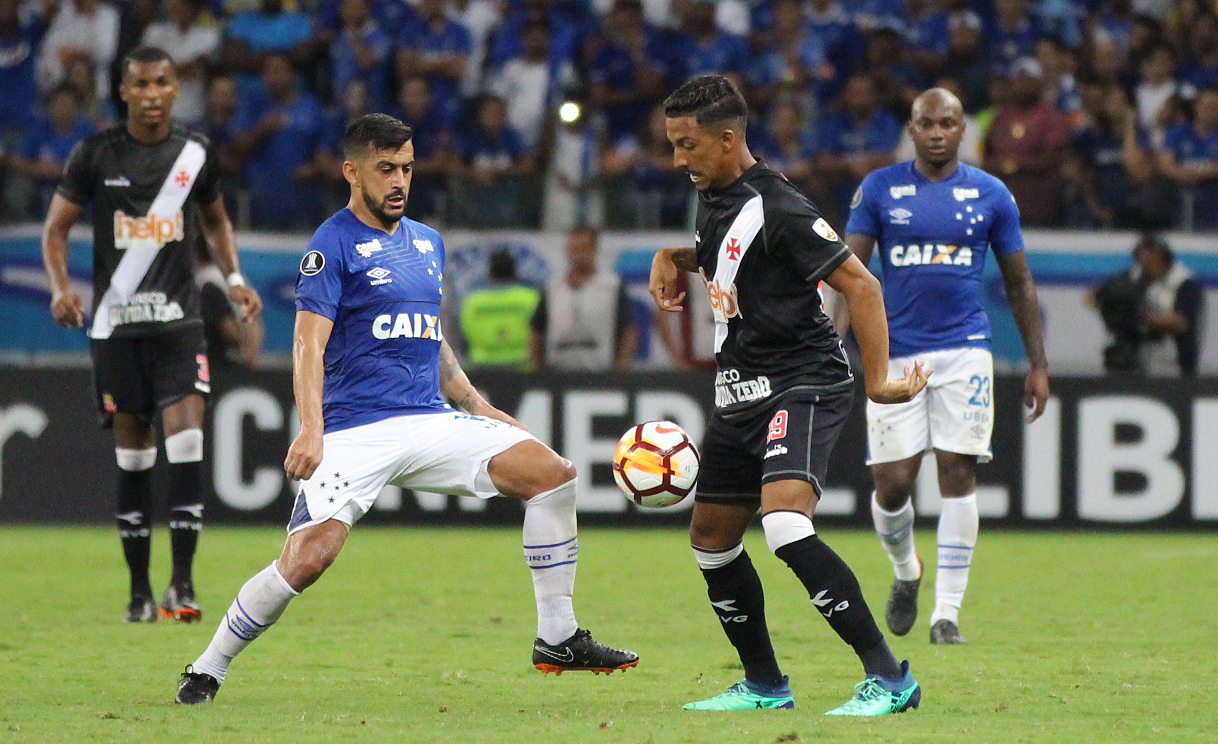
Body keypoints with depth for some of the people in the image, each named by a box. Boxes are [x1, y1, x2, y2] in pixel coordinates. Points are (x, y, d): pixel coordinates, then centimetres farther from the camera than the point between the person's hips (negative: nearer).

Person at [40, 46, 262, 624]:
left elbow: (216, 219, 21)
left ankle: (181, 582, -13)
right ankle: (139, 589, 14)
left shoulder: (195, 154, 5)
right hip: (115, 324, 0)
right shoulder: (95, 154, -1)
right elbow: (56, 228, 4)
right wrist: (60, 288, -13)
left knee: (186, 439, -15)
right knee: (132, 455, 4)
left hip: (178, 320, 1)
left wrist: (234, 279, 6)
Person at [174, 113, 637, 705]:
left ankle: (558, 640, -2)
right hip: (355, 430, -6)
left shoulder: (428, 244, 19)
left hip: (430, 422, 7)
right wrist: (311, 429, -26)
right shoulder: (334, 243, -4)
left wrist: (477, 408, 25)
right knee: (308, 557, -22)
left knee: (552, 473, -9)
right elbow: (310, 342, -13)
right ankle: (206, 671, -3)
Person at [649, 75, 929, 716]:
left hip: (802, 386, -10)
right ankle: (764, 684, 30)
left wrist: (878, 380, -19)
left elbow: (860, 286, -18)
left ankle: (889, 678, -26)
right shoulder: (712, 200, 10)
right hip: (741, 393, 10)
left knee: (785, 524, -28)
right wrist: (670, 262, 12)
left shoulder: (777, 209, -18)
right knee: (711, 537, 14)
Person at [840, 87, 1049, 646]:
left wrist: (1038, 364, 10)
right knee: (891, 483, -3)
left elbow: (1019, 283, 13)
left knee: (958, 474, -8)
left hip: (964, 349, 0)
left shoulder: (990, 195, 6)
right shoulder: (879, 189, 4)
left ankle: (947, 611, -3)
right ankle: (906, 573, 28)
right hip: (895, 352, 0)